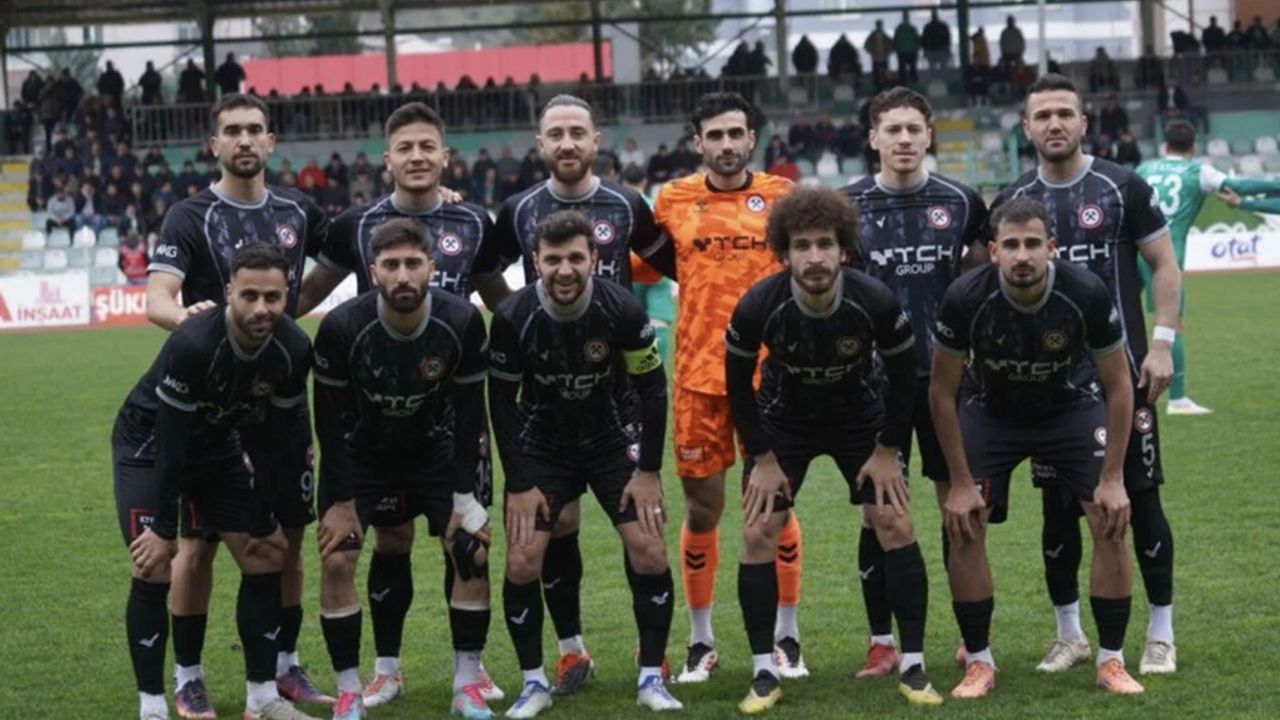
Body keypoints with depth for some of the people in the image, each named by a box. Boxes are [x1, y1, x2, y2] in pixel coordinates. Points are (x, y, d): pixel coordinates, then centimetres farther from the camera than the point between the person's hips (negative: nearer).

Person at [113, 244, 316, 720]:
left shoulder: (293, 350, -18)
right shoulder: (193, 344, -35)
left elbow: (277, 438, -5)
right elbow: (170, 443, -29)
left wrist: (260, 515, -2)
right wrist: (163, 529, -24)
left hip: (217, 444, 6)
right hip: (149, 444, -6)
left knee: (266, 560, 2)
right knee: (155, 570, -17)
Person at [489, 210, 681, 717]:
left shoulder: (622, 309, -21)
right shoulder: (512, 318, -20)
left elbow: (651, 386, -10)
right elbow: (502, 400, -9)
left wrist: (649, 471, -10)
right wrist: (519, 484, -10)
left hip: (615, 443, 0)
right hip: (541, 448, 0)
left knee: (649, 553, -10)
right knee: (522, 563, -10)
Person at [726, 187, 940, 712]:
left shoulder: (875, 302, -28)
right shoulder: (758, 307, -29)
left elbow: (903, 373, -10)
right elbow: (737, 382, -11)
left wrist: (887, 450, -9)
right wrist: (763, 458, -10)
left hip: (862, 417, 0)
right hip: (783, 420, 0)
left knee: (895, 524, -9)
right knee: (758, 532, -8)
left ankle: (912, 666, 3)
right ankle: (764, 674, 3)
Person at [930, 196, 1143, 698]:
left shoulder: (1087, 294, -30)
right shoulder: (965, 299, -29)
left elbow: (1118, 386, -15)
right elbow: (942, 392, -15)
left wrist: (1112, 478, -17)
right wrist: (961, 482, -15)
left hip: (1072, 407, 0)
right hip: (993, 410, 0)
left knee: (1111, 523, -14)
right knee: (963, 527, -12)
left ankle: (1111, 662, -1)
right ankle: (979, 663, 3)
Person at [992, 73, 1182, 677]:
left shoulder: (1122, 188, -2)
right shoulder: (1013, 203, 6)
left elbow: (1164, 266, 1)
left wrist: (1162, 342, -8)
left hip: (1120, 368, -2)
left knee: (1141, 496, -1)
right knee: (1058, 505, 5)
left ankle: (1160, 634, 9)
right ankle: (1069, 634, 16)